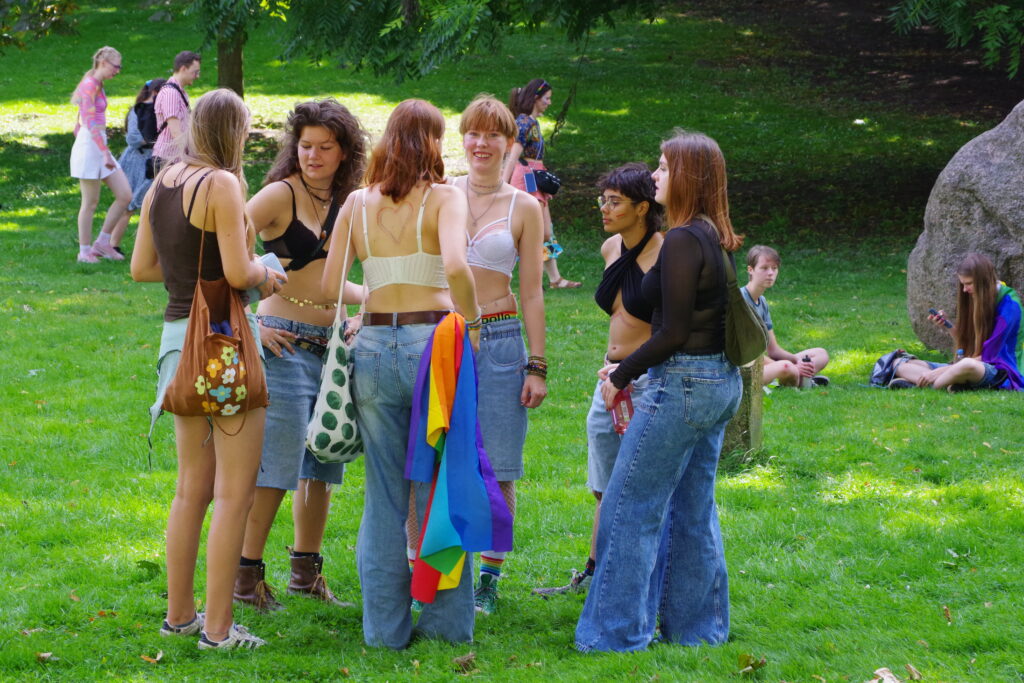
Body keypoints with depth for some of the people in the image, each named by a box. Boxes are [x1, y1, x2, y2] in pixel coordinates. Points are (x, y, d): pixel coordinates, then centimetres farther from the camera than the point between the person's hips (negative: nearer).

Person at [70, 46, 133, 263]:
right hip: (89, 146, -9)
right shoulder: (90, 85, -12)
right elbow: (90, 123, -21)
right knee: (90, 202, -2)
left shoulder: (97, 86, 17)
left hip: (99, 146, 9)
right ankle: (84, 251, 6)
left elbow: (77, 126, 21)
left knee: (125, 195, 3)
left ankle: (102, 243, 10)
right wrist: (105, 154, -26)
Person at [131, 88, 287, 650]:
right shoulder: (222, 185, -14)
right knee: (235, 492, -2)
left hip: (176, 332, 8)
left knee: (192, 486, 18)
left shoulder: (161, 186, 9)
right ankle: (217, 627, -1)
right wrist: (265, 274, 1)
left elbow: (141, 267, 13)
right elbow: (239, 272, -19)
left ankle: (179, 613, 24)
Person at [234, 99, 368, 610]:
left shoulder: (343, 202, 12)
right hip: (285, 342, -7)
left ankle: (306, 571, 23)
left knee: (322, 462, 12)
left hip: (331, 343, 7)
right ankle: (246, 576, -2)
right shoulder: (282, 194, -10)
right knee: (275, 463, -8)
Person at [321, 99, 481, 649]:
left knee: (384, 494, 11)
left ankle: (384, 625, 13)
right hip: (432, 341, -3)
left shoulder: (357, 204, 6)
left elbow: (329, 286, 4)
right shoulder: (444, 198, -5)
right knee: (440, 489, 7)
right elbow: (455, 265, -22)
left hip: (373, 346, 3)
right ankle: (446, 620, 11)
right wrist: (470, 321, -7)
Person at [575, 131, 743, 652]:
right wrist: (631, 370, 16)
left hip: (683, 384, -10)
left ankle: (617, 633, 2)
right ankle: (697, 626, 21)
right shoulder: (716, 240, 11)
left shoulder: (682, 242, -18)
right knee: (693, 511, 16)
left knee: (630, 508, -2)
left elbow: (673, 332, -19)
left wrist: (622, 376, -8)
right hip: (719, 384, 10)